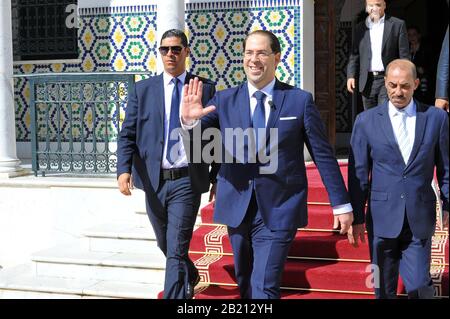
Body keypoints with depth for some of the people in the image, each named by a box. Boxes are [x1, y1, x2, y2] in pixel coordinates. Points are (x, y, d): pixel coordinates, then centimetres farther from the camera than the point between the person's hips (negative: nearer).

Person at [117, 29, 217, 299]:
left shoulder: (206, 88, 2)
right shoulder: (143, 89, 6)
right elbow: (127, 135, 0)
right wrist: (124, 169, -15)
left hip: (186, 182, -3)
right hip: (153, 181, 4)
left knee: (176, 251, -9)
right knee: (166, 245, 21)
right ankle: (190, 277, 49)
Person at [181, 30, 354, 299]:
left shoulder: (300, 100, -2)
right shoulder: (224, 100, 3)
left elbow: (323, 155, 1)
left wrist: (341, 204, 2)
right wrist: (189, 120, -29)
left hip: (278, 209, -3)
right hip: (238, 208, 3)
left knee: (264, 287, -8)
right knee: (246, 284, 17)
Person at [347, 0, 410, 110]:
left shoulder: (398, 25, 2)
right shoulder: (359, 28, 10)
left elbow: (404, 55, 0)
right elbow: (354, 55, 11)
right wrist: (351, 75, -3)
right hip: (367, 81, 3)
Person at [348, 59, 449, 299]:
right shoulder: (366, 121, 0)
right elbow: (358, 173, 2)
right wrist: (356, 217, 2)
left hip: (420, 219, 0)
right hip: (382, 218, 0)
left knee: (419, 285, -1)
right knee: (384, 288, 10)